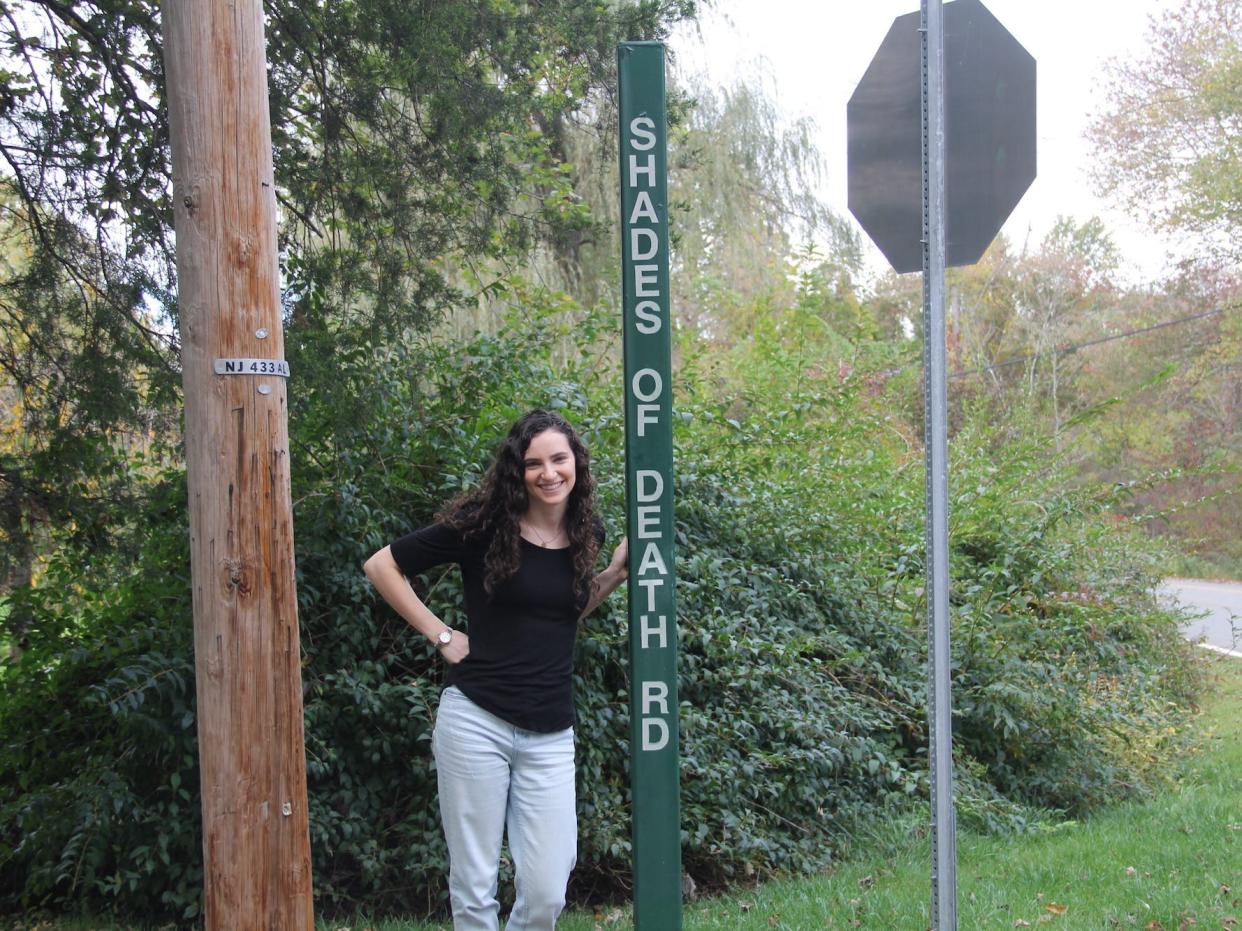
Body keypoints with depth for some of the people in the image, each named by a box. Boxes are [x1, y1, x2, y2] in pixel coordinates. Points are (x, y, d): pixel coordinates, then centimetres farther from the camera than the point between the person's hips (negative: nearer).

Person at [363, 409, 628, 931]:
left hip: (550, 735, 4)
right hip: (477, 721, -3)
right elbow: (381, 566, -2)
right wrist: (440, 635, -5)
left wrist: (617, 571, 7)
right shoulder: (484, 525, -7)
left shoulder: (587, 533, 6)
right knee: (473, 885, 5)